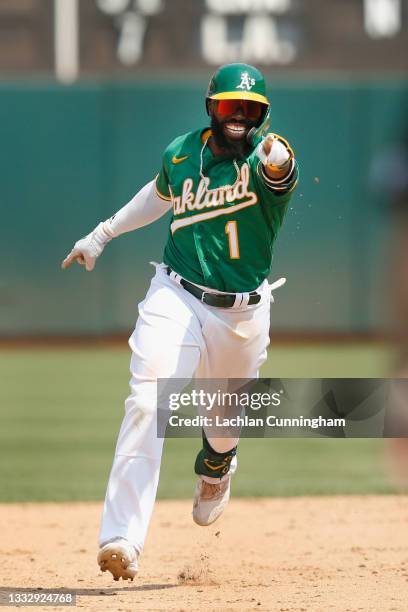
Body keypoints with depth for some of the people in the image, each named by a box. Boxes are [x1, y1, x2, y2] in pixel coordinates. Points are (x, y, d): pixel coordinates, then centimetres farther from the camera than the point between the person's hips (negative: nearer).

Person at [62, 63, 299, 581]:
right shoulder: (181, 153, 0)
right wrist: (102, 235, 27)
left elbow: (279, 171, -39)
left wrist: (276, 162, -63)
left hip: (242, 314, -1)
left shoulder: (265, 154, -12)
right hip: (177, 298, 1)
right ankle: (122, 537, -24)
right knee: (147, 403, -19)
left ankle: (215, 469, 57)